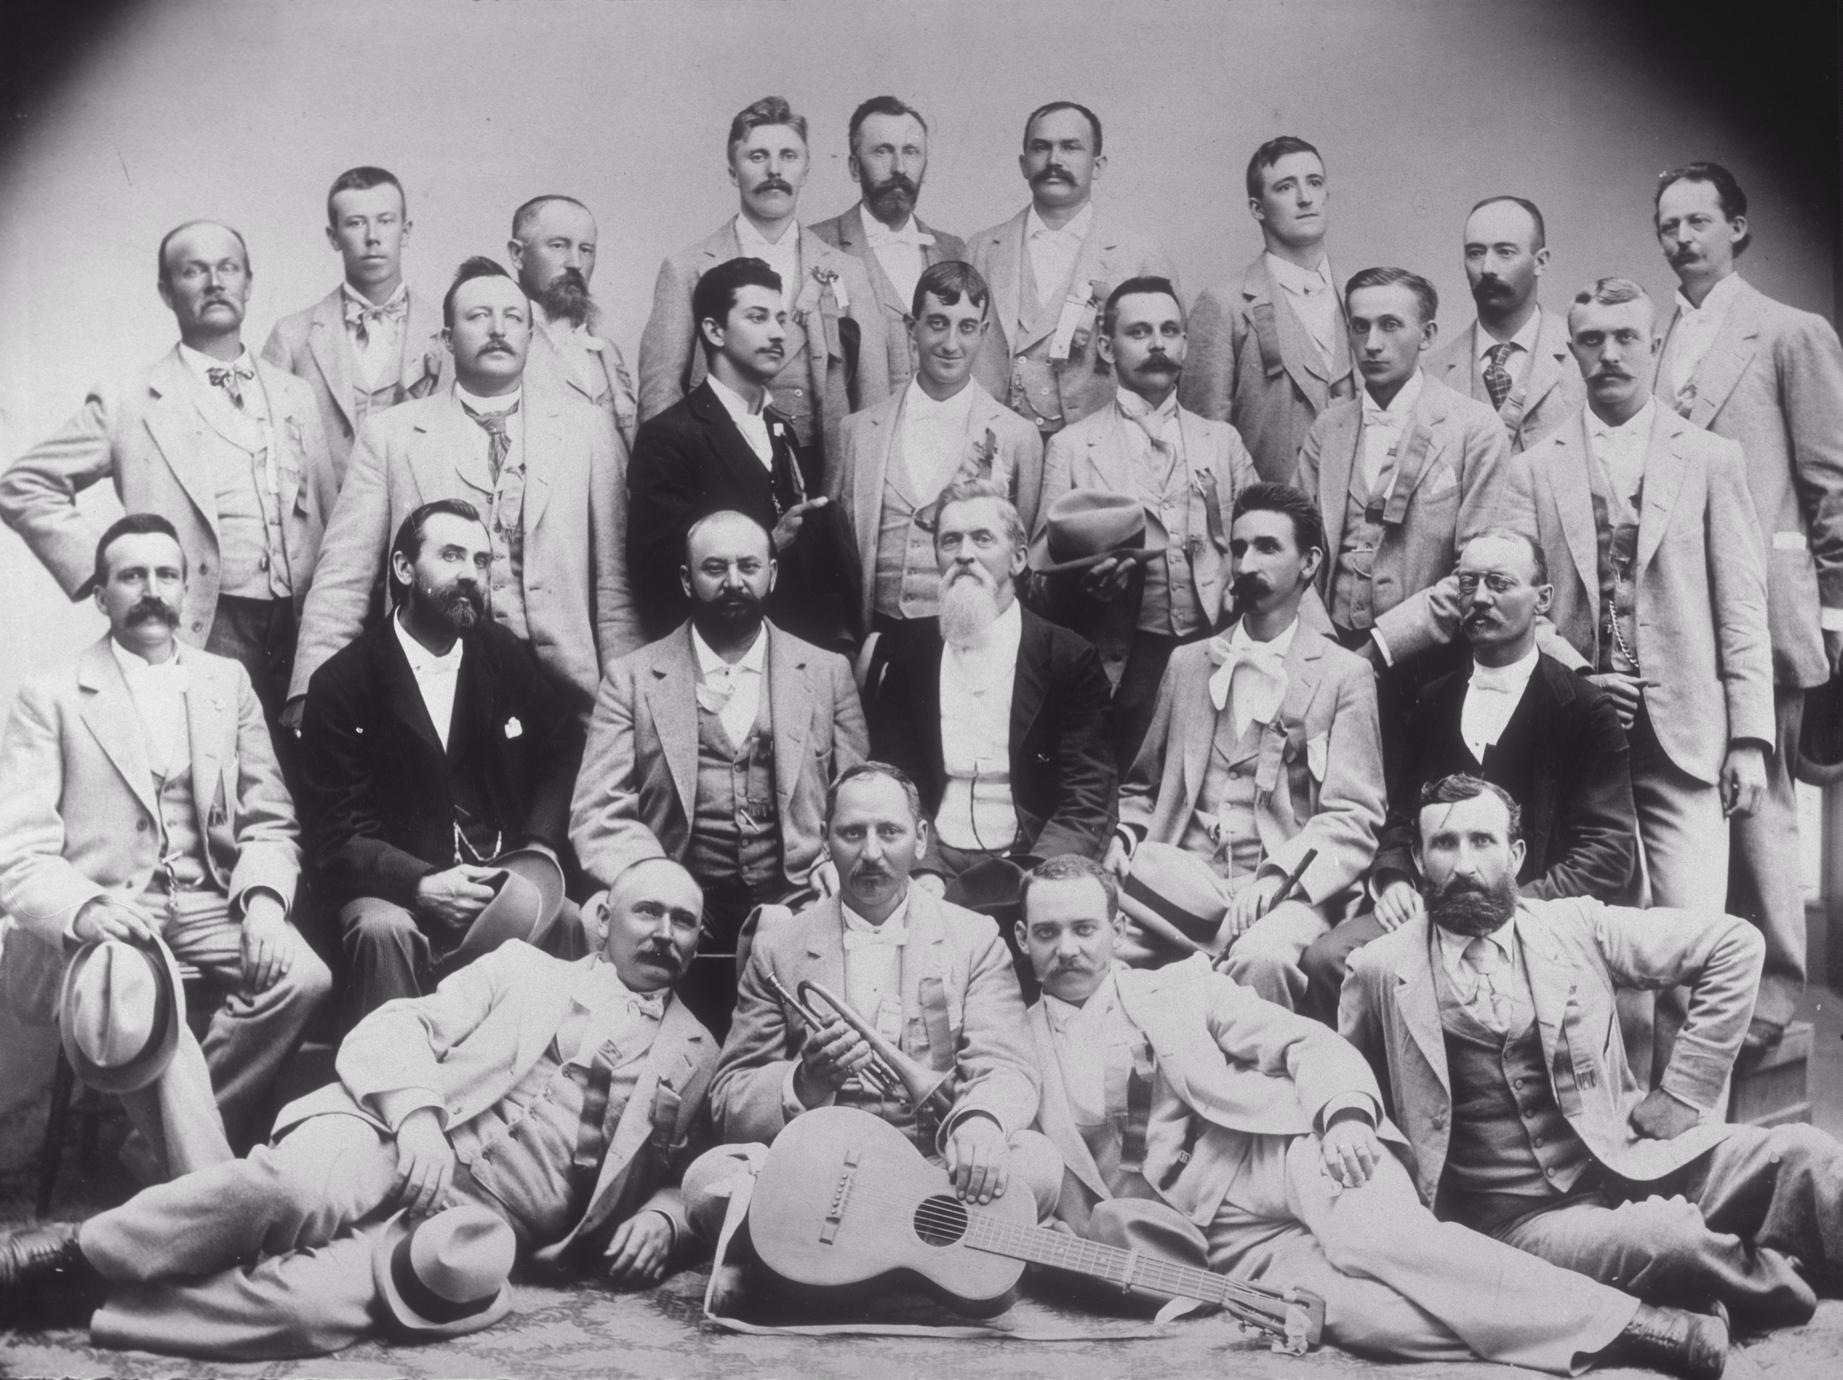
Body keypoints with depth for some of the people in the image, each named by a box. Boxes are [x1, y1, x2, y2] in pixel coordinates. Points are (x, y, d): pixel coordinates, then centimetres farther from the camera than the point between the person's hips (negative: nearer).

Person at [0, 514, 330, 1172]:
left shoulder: (228, 681, 15)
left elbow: (269, 821, 13)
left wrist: (264, 898, -10)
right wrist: (87, 910, -25)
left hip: (213, 903, 4)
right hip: (105, 914, -3)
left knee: (304, 976, -26)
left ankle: (166, 1140, -10)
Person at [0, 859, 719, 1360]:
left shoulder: (697, 1057, 22)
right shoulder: (523, 967, 19)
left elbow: (685, 1179, 25)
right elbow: (395, 1028, 8)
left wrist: (661, 1218, 0)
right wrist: (417, 1112, -13)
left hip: (484, 1218, 0)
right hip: (391, 1139, 0)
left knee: (312, 1304, -33)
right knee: (295, 1188, -38)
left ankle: (70, 1297, -24)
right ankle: (66, 1250, -20)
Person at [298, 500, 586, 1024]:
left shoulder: (507, 657, 10)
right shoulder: (341, 684, -3)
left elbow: (562, 754, 17)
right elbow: (338, 833, -6)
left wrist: (541, 847, -3)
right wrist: (420, 883, -25)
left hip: (508, 878, 3)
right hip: (397, 887, -3)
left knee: (572, 920, -28)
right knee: (384, 930, -36)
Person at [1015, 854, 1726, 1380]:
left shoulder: (1181, 985, 17)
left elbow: (1308, 1044, 8)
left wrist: (1346, 1115, -13)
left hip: (1277, 1146, 1)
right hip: (1195, 1222, -1)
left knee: (1376, 1237, -34)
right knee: (1344, 1302, -31)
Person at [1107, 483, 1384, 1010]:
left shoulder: (1344, 675, 8)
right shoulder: (1187, 663, 21)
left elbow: (1354, 819, 0)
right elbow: (1141, 788, 25)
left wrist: (1276, 875, -17)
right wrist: (1125, 838, 3)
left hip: (1285, 892, -3)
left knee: (1261, 959, -37)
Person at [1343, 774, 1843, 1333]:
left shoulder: (1575, 926, 8)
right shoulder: (1381, 970, 4)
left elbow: (1734, 945, 11)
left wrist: (1681, 1094, 5)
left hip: (1633, 1160, 2)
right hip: (1522, 1217, -2)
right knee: (1668, 1239, -31)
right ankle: (1772, 1280, -4)